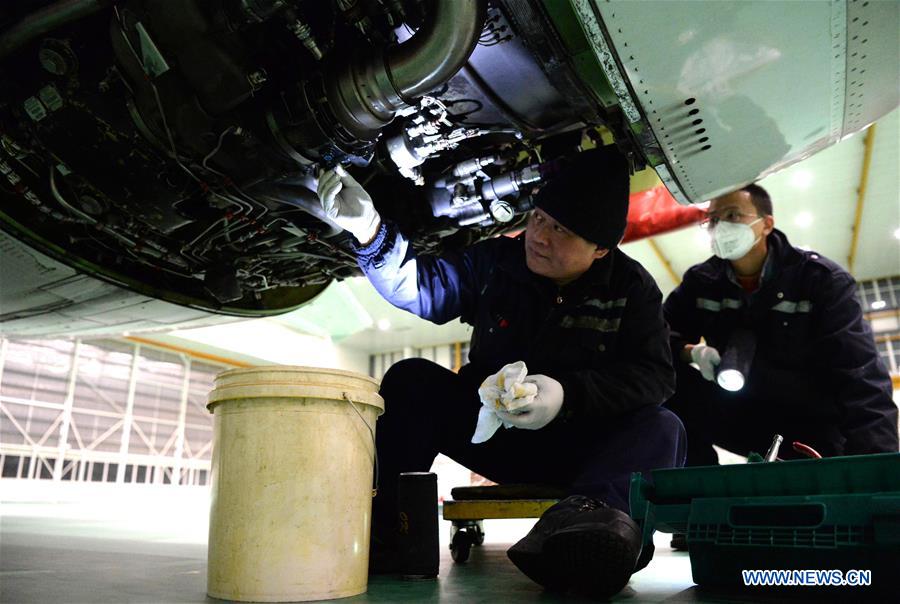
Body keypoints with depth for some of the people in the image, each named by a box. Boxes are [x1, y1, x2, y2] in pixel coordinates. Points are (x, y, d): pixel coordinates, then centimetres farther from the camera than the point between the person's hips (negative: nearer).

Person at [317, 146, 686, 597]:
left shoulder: (632, 287, -6)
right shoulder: (498, 261, -1)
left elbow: (654, 374, -17)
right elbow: (418, 285, -8)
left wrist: (569, 394, -33)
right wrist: (370, 230, -25)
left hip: (578, 445, -1)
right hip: (492, 434, 2)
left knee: (662, 430, -28)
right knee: (409, 379, -18)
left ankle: (591, 511, -57)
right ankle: (391, 519, -31)